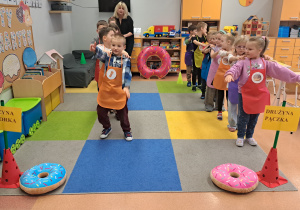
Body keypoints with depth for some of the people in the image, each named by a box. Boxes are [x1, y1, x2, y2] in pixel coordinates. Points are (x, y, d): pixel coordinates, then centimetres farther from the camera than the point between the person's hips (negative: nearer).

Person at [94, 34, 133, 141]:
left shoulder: (125, 60, -7)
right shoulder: (107, 56, -2)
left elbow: (127, 75, -11)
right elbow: (99, 53, -20)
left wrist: (126, 87, -23)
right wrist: (95, 48, -42)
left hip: (119, 92, -2)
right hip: (105, 90, 3)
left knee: (122, 112, 10)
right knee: (101, 111, 11)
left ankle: (127, 130, 33)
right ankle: (107, 127, 38)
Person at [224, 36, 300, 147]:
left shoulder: (266, 63, 0)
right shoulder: (243, 62, -7)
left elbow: (280, 70, -1)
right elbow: (235, 68, -22)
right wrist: (229, 74, -46)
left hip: (259, 95, 3)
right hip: (245, 94, -3)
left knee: (254, 117, 15)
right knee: (243, 117, 4)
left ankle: (249, 136, 32)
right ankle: (240, 136, 22)